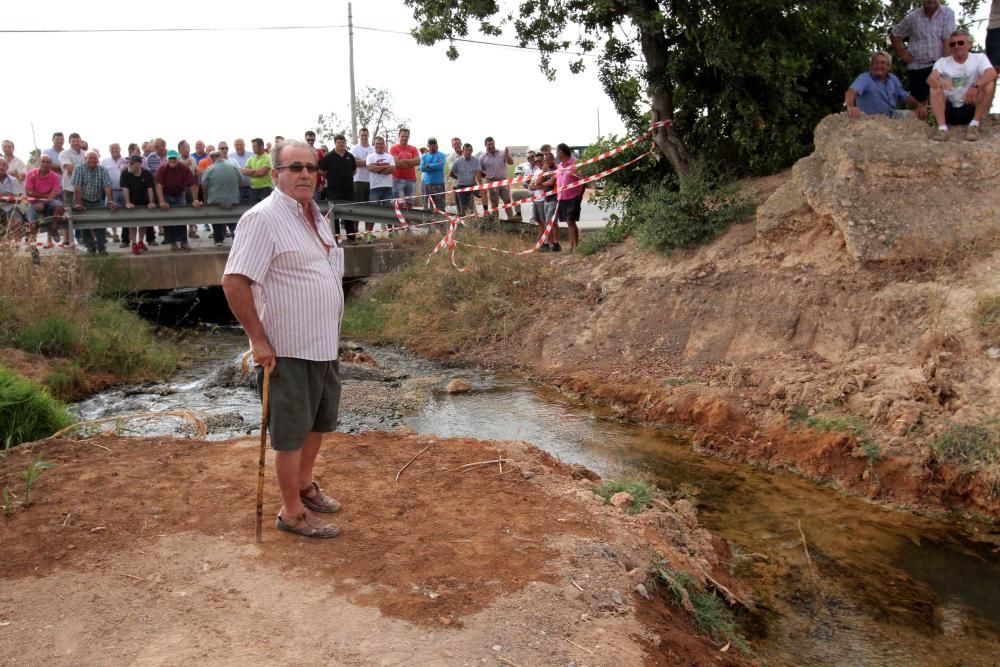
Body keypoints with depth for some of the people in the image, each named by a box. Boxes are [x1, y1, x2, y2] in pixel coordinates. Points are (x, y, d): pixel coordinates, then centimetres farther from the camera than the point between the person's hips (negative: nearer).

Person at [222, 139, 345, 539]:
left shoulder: (314, 215, 11)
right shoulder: (263, 218, -16)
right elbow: (234, 282, -20)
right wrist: (258, 340, -20)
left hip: (324, 344, 9)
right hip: (288, 350, -9)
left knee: (319, 420, 21)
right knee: (291, 430, 3)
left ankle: (304, 485, 41)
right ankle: (292, 513, 18)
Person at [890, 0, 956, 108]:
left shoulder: (947, 13, -2)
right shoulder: (912, 17, 4)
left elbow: (948, 40, -9)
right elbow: (894, 35, 17)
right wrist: (901, 53, 7)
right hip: (917, 67, 2)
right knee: (919, 103, 6)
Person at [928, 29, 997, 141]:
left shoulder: (979, 58, 0)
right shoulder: (943, 62, 3)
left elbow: (992, 73, -22)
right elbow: (930, 79, -19)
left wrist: (976, 86, -42)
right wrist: (940, 83, -43)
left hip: (971, 108, -1)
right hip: (949, 109, 1)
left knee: (989, 84, -22)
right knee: (935, 87, -22)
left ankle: (974, 125, -16)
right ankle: (942, 128, -29)